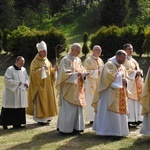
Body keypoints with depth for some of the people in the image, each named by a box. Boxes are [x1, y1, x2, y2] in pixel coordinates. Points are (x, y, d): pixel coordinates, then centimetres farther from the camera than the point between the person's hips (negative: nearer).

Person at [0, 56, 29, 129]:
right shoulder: (10, 69, -11)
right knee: (9, 109, -4)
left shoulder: (23, 70, 9)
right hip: (11, 93, -6)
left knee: (20, 109, 7)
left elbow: (27, 78, 20)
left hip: (21, 94, 7)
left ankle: (17, 123, 16)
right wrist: (17, 83, -18)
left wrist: (26, 83, -2)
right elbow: (7, 79, -15)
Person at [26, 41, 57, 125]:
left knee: (47, 100, 10)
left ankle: (46, 117, 18)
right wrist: (42, 69, -26)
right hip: (39, 85, -8)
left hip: (47, 85, 8)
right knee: (40, 101, -6)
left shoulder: (47, 60, 12)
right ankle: (40, 119, -2)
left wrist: (54, 69, -2)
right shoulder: (35, 61, -10)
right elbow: (33, 72, -17)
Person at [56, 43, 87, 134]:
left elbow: (82, 70, 18)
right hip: (68, 88, -8)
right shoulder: (66, 60, -10)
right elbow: (65, 74, -17)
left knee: (78, 107, 9)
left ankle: (76, 127, 16)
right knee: (68, 109, -5)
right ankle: (65, 128, 3)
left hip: (77, 88, 8)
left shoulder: (78, 60, 13)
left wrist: (83, 73, -5)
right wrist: (76, 74, -26)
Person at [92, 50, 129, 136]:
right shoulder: (109, 64, -7)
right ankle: (106, 130, -3)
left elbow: (126, 78, 18)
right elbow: (109, 75, -21)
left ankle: (118, 130, 14)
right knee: (109, 111, -7)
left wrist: (125, 81, -5)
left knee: (120, 111, 7)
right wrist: (120, 77, -10)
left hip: (120, 94, 8)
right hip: (110, 93, -8)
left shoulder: (123, 68, 17)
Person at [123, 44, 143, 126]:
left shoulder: (133, 60, 23)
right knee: (129, 101, -12)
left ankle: (136, 119, 4)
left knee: (137, 100, 2)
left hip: (136, 83, 8)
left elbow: (138, 69, 21)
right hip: (128, 82, -8)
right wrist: (135, 72, -14)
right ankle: (128, 120, -11)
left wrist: (140, 72, -1)